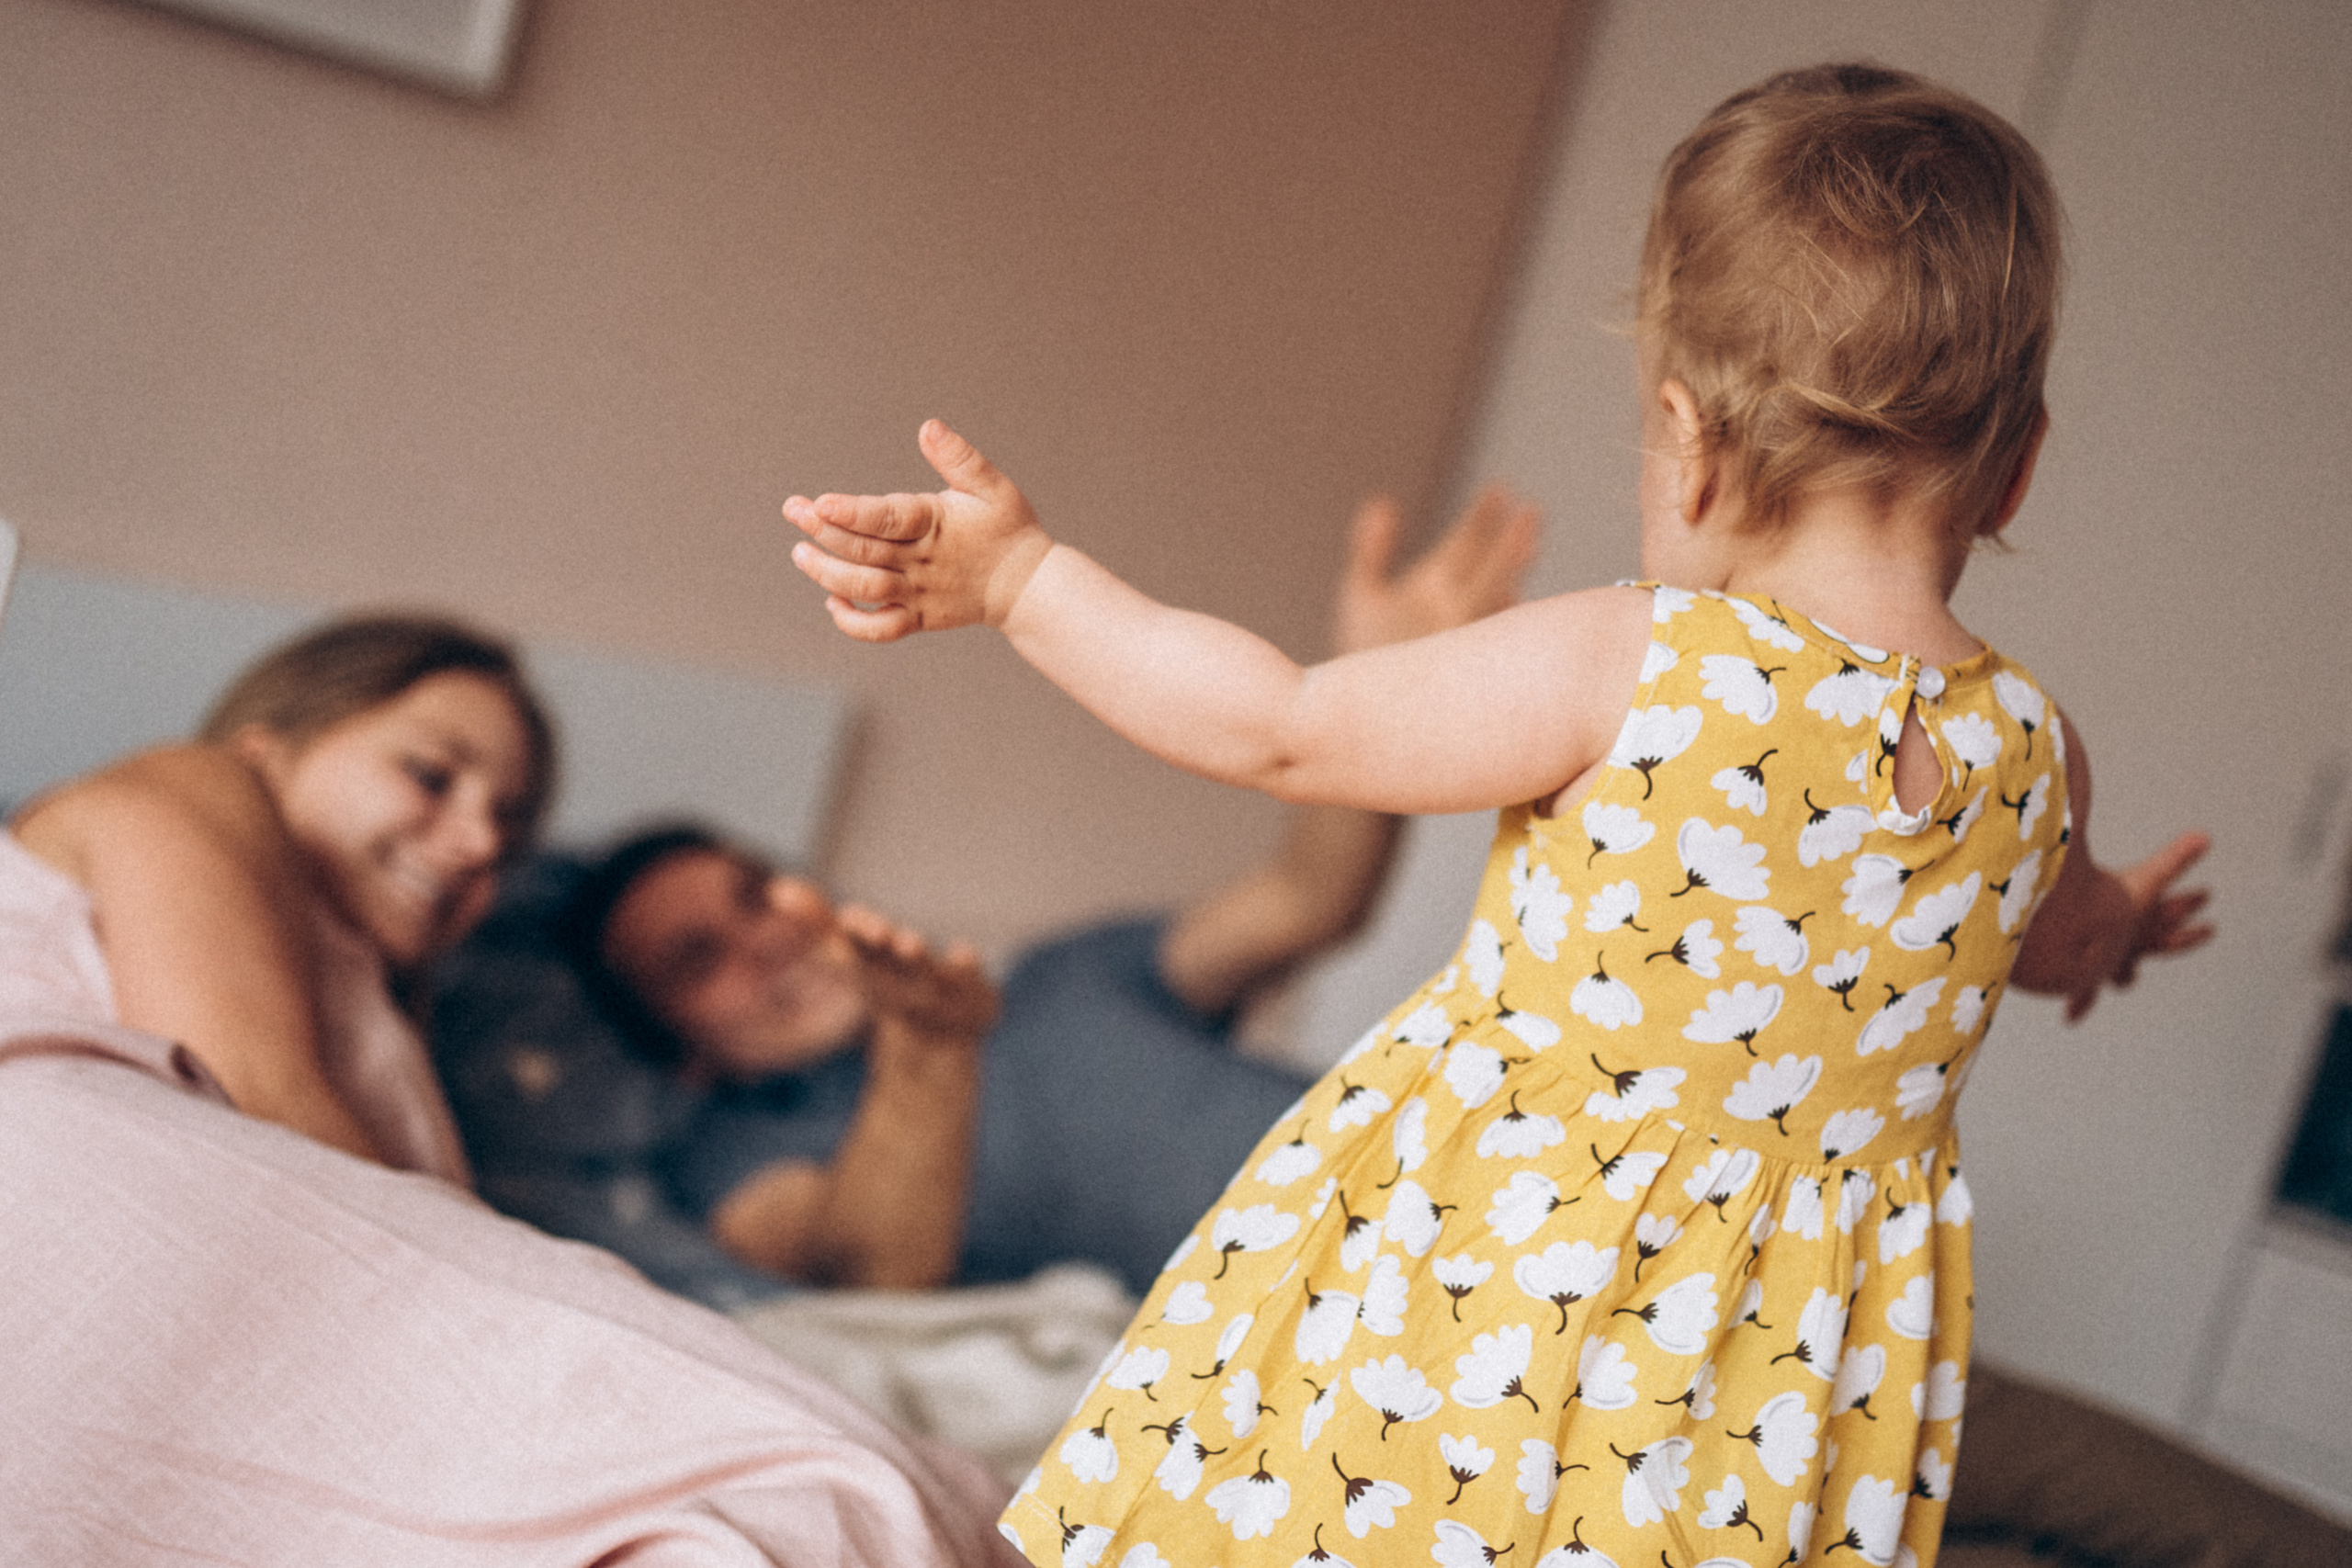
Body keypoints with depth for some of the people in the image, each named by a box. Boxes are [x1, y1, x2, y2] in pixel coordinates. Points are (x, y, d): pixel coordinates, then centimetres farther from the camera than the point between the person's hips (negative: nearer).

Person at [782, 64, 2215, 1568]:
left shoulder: (1624, 667, -22)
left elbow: (1280, 729, -13)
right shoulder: (2035, 755, -6)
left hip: (1495, 1269, -5)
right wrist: (2111, 918, 44)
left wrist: (1024, 578, -2)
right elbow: (2054, 940, 19)